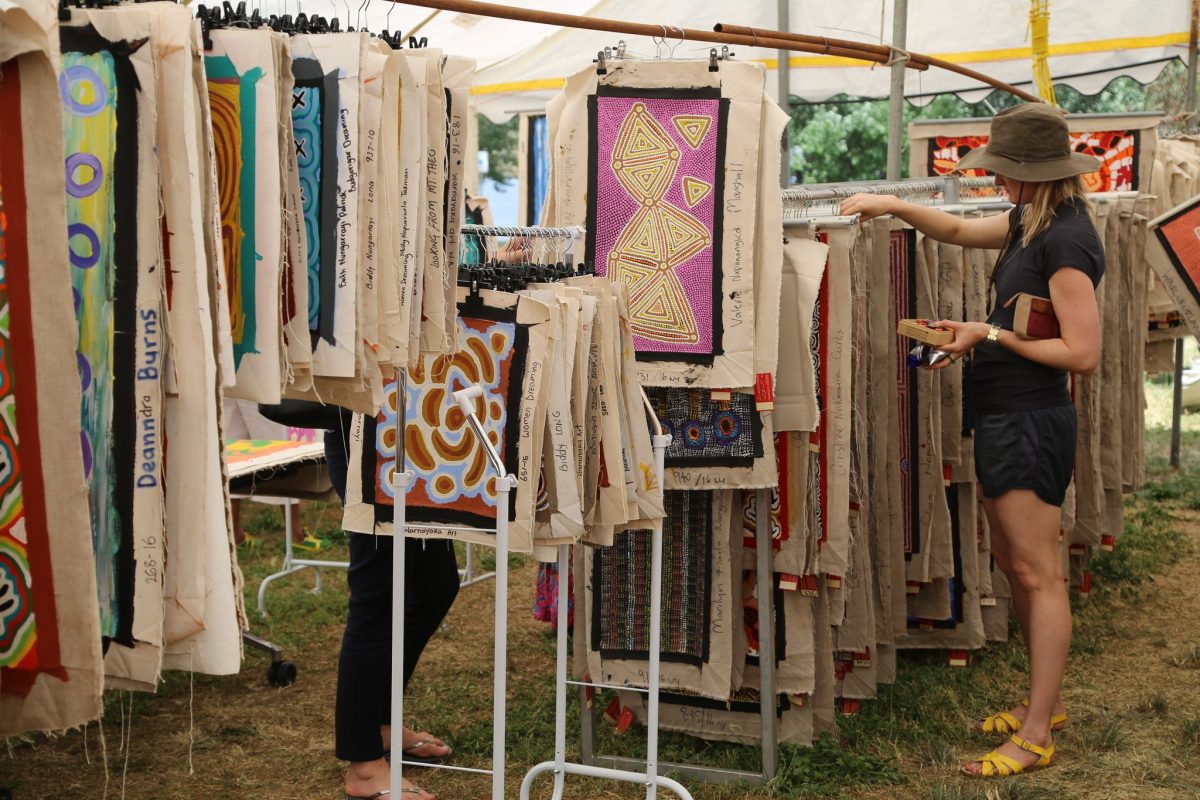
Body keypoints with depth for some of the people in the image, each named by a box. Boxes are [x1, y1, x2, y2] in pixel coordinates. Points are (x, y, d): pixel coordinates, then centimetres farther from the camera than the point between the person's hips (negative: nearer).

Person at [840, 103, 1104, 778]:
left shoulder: (1066, 238, -19)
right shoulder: (1031, 222, 9)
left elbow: (1083, 353, -22)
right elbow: (960, 230, 26)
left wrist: (991, 335, -16)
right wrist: (895, 206, 11)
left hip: (1031, 420, -10)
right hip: (1006, 417, 10)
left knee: (1038, 573, -4)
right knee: (1014, 562, 16)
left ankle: (1036, 736, 4)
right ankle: (1045, 703, 29)